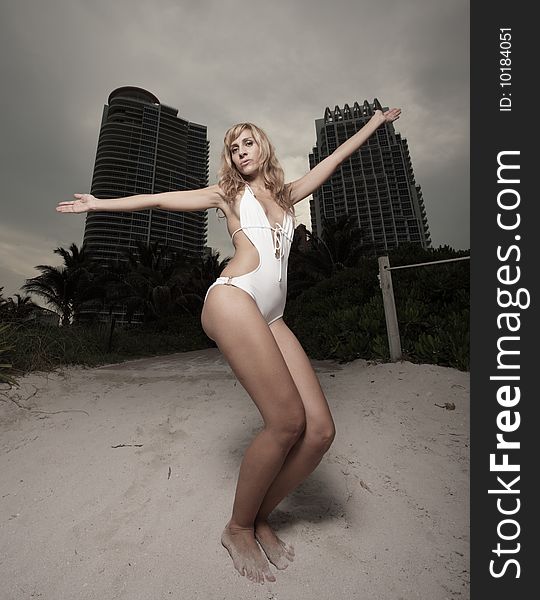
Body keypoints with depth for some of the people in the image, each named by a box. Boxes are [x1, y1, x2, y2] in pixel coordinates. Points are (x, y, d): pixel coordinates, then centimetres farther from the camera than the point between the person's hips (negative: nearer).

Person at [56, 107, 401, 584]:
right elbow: (157, 199, 24)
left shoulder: (287, 193, 31)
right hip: (233, 300, -5)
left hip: (271, 317, 5)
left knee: (320, 429, -8)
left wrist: (376, 120, 49)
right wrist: (101, 204, 28)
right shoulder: (227, 193, 21)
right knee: (287, 422, -17)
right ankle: (238, 528, 11)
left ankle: (260, 517, 18)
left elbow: (336, 157, 39)